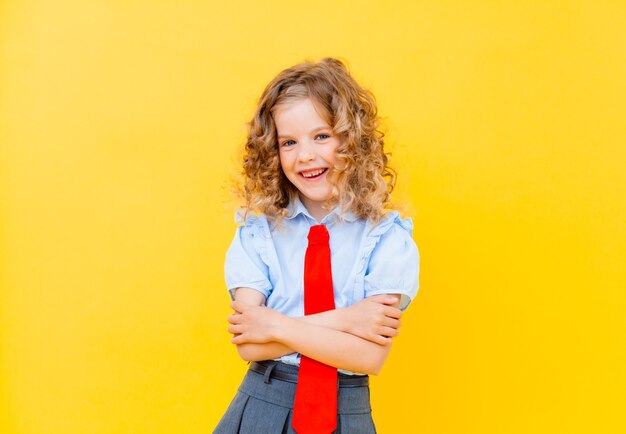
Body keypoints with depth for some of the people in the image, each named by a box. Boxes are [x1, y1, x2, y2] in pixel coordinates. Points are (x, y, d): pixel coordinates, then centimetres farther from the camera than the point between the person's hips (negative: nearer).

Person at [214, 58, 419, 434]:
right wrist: (339, 321, -17)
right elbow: (248, 345, -11)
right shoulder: (256, 233, -3)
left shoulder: (388, 237, -8)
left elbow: (370, 356, -15)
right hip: (261, 404, 1)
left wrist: (277, 325, -15)